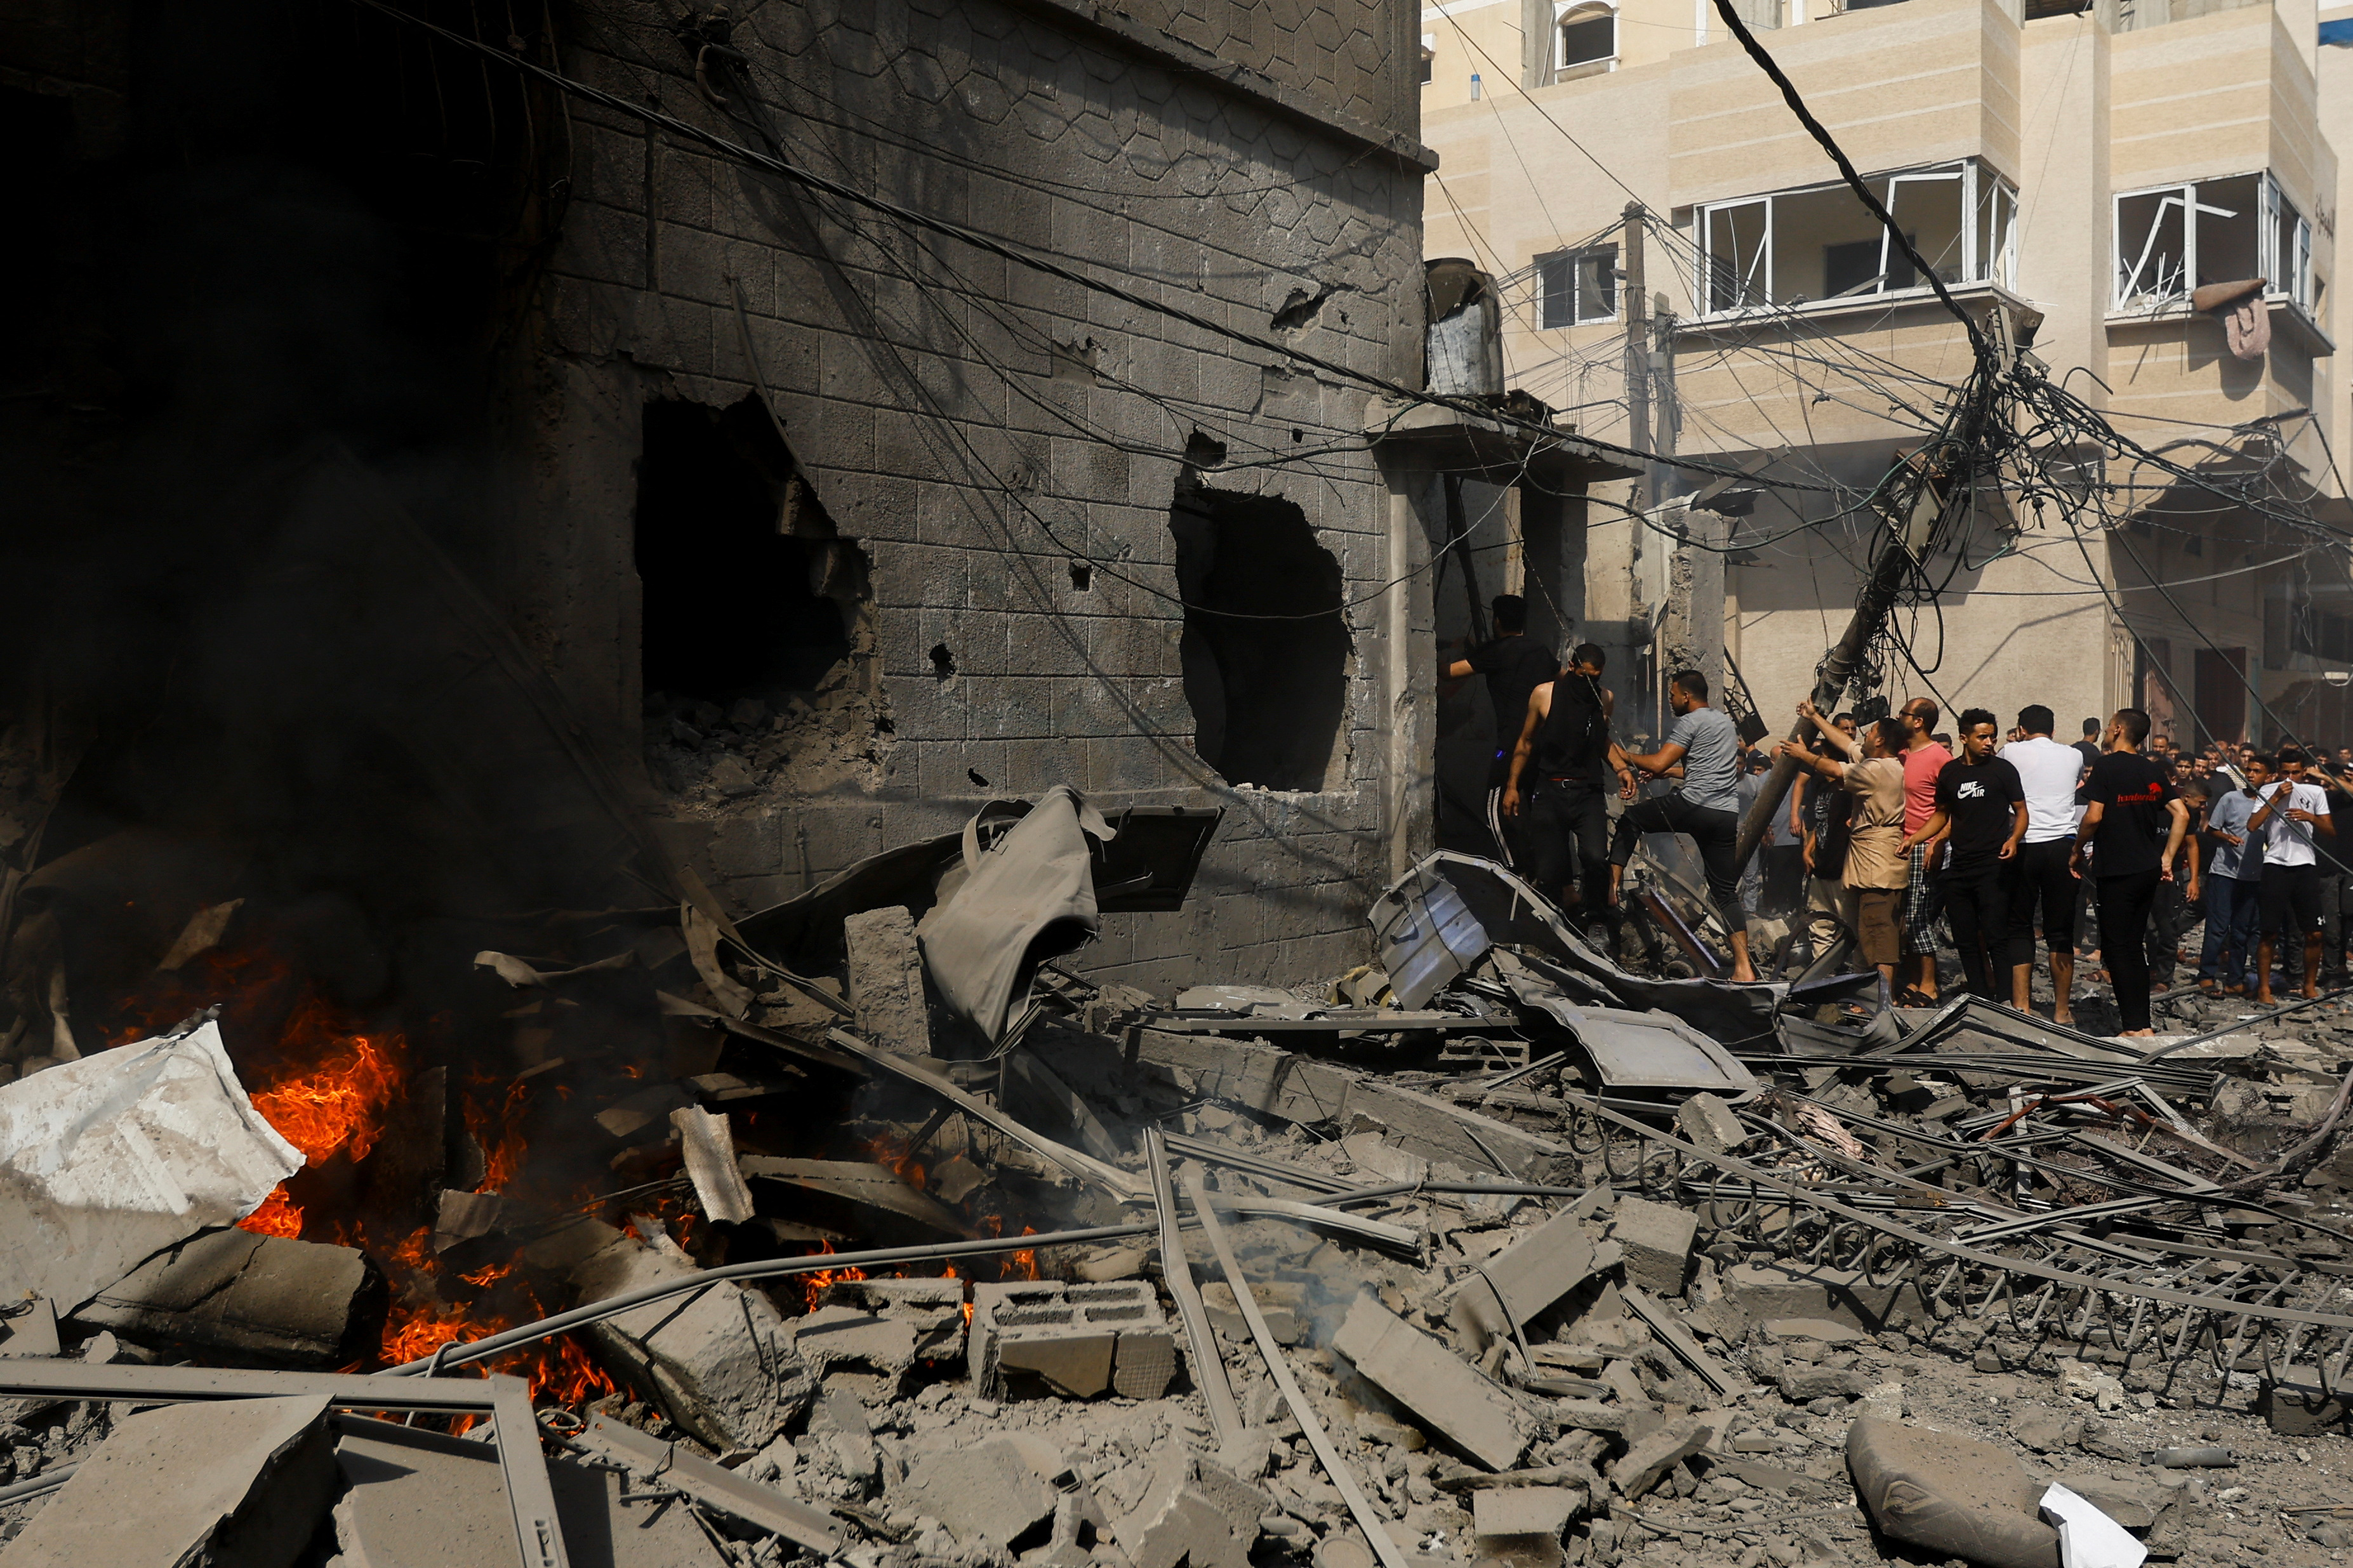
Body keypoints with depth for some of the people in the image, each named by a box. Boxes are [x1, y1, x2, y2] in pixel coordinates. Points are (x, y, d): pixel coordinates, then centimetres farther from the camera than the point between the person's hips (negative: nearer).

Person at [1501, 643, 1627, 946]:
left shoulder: (1605, 699, 7)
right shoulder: (1544, 695, 0)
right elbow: (1526, 742, 9)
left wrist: (1621, 767, 3)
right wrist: (1512, 786, 7)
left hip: (1588, 793, 1)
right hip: (1550, 792, -1)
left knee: (1595, 857, -21)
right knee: (1550, 871, -3)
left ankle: (1596, 920, 4)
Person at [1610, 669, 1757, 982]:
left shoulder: (1691, 721, -3)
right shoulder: (1726, 723, 25)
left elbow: (1658, 763, -10)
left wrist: (1626, 756, 6)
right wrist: (1672, 771, 35)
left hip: (1694, 805, -8)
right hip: (1728, 815, 8)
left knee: (1630, 819, 14)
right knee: (1726, 893, 9)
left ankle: (1611, 885, 5)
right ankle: (1744, 967, 1)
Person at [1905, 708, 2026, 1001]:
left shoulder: (2002, 770, 0)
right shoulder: (1949, 772, 12)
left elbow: (2021, 811, 2)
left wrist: (2013, 839, -17)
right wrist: (1914, 838, 10)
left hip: (1993, 867, -5)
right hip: (1958, 868, 5)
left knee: (1996, 940, -10)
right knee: (1966, 942, 7)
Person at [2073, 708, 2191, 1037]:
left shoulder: (2106, 766, -11)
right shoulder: (2154, 771, 9)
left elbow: (2094, 816, -17)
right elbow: (2181, 814, 7)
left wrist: (2077, 851, -4)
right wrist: (2166, 858, 10)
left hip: (2116, 871, -7)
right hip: (2149, 870, 7)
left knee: (2117, 947, -1)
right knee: (2134, 946, 14)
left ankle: (2135, 1026, -3)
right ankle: (2143, 1023, 15)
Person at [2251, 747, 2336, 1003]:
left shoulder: (2316, 792, 10)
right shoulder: (2269, 791, 6)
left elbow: (2331, 831, 6)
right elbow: (2252, 825, -8)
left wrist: (2310, 817, -11)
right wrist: (2277, 797, -10)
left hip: (2306, 866, 2)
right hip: (2276, 865, -2)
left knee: (2314, 933, 2)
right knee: (2270, 933, -3)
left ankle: (2310, 985, 19)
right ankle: (2263, 988, 4)